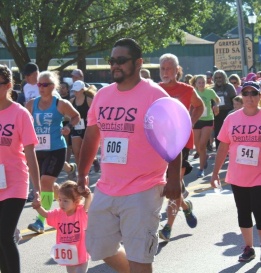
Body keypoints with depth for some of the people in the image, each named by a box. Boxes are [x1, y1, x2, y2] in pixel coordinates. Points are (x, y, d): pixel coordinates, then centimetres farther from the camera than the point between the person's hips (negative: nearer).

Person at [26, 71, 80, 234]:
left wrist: (69, 128, -7)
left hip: (56, 149, -5)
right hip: (38, 149, 5)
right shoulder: (31, 104, 4)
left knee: (46, 182, -15)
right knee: (47, 183, 12)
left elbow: (76, 116, 10)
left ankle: (41, 221, -16)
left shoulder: (61, 104, -5)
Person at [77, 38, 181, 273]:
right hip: (105, 190, 7)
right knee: (100, 249, 16)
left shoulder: (155, 95, -10)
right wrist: (82, 174, 18)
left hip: (143, 191, -7)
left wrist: (174, 178, -16)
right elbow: (91, 137, 17)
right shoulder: (102, 95, 8)